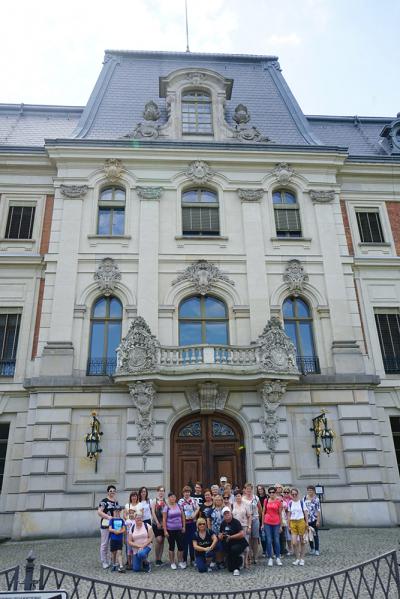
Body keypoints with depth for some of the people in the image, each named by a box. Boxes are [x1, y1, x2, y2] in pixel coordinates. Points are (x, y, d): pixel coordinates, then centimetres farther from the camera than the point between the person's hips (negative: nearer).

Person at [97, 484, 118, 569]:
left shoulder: (116, 502, 15)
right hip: (105, 524, -6)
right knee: (104, 544, 2)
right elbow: (99, 512, -15)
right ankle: (104, 562, 12)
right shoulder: (104, 501, -7)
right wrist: (108, 517, -23)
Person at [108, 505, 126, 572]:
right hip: (113, 538, 0)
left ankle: (121, 566, -10)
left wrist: (119, 532, -17)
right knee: (113, 552, 10)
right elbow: (110, 529, -7)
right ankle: (113, 565, 26)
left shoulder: (121, 520, 5)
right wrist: (115, 531, -22)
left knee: (119, 552, -5)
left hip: (120, 539, 0)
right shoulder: (112, 520, 0)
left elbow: (123, 529, 0)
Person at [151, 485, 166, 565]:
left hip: (164, 523, 3)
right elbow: (153, 512, -6)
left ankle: (160, 559, 15)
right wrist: (157, 522, -12)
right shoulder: (154, 500, -1)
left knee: (162, 541, 6)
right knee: (158, 540, -11)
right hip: (156, 523, -3)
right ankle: (157, 559, 3)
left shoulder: (165, 501, 7)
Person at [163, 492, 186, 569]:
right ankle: (172, 563, 19)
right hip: (170, 530, -3)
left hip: (179, 529, 3)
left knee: (181, 545, 3)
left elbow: (183, 516, 9)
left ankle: (180, 562, 19)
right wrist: (165, 531, -9)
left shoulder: (179, 505, 4)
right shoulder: (166, 507, -6)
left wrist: (183, 526, 5)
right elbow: (164, 520, -6)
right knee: (171, 546, 7)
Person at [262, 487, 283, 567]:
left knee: (276, 540, 3)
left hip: (276, 523, -1)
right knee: (269, 540, 3)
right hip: (267, 523, 1)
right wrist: (262, 523, 4)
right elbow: (263, 512, 7)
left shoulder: (279, 501, -2)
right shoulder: (266, 500, 2)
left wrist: (281, 525, 2)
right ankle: (270, 558, 12)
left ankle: (278, 558, 16)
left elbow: (280, 514, 2)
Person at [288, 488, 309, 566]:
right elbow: (289, 514, 9)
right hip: (293, 522, 1)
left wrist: (307, 522, -2)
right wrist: (288, 524, 7)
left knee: (302, 541, 6)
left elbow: (305, 513, 3)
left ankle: (302, 559, 20)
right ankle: (297, 558, 12)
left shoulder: (301, 502, -1)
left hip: (301, 522, -1)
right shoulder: (290, 503, 5)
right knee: (294, 542, -5)